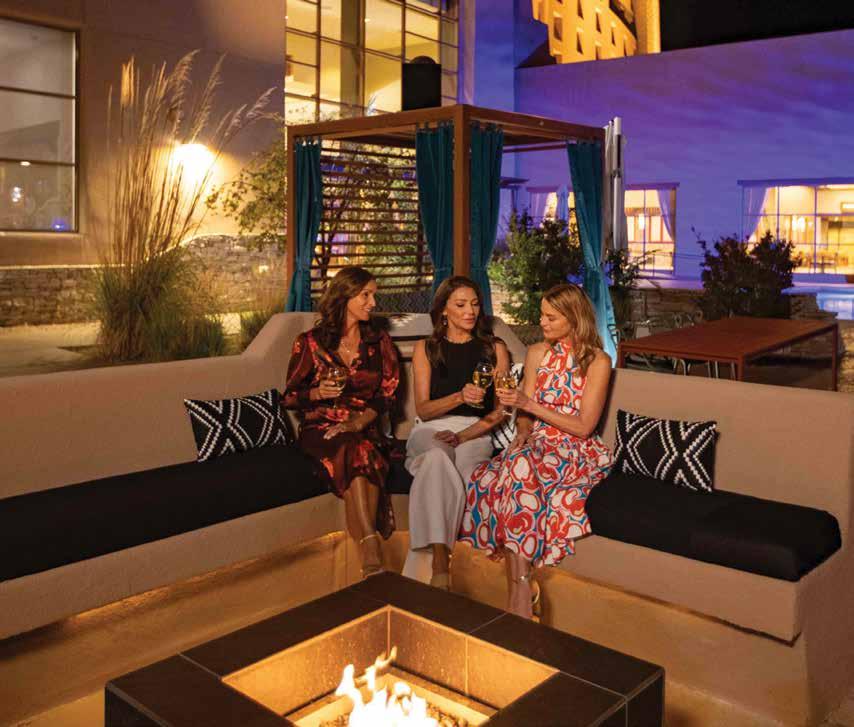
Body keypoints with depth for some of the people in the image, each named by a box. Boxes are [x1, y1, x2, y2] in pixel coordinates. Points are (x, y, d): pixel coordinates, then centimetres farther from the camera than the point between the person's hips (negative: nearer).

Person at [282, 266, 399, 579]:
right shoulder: (310, 342, 4)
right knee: (356, 453, -36)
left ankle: (369, 565, -40)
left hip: (365, 428, 2)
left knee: (362, 454, -35)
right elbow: (289, 397, 8)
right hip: (320, 428, -2)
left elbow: (387, 394, 7)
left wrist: (358, 423, -10)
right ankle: (372, 554, -41)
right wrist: (317, 393, -14)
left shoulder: (379, 341, 11)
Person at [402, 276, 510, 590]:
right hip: (431, 430, 0)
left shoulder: (495, 349, 11)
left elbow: (500, 411, 6)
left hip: (475, 433, 1)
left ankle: (423, 565, -31)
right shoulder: (426, 349, 10)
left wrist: (463, 435, -10)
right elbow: (423, 409, 1)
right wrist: (460, 397, -19)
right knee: (437, 457, -37)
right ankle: (439, 566, -45)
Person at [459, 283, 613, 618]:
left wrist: (531, 404, -13)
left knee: (522, 467, -37)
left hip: (576, 453, -4)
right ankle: (522, 584, -28)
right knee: (488, 478, -30)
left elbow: (584, 426, -9)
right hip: (536, 447, 4)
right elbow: (525, 416, 13)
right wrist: (521, 435, -9)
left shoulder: (597, 361, -2)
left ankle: (519, 585, -35)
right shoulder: (537, 354, 14)